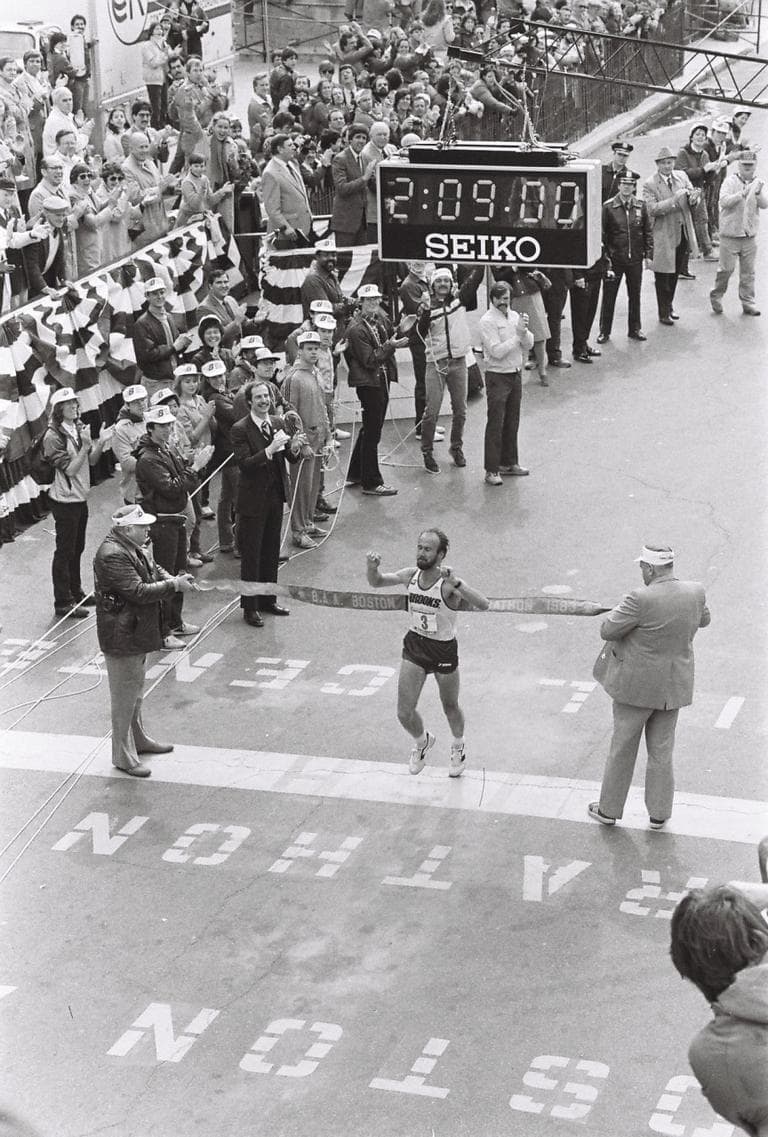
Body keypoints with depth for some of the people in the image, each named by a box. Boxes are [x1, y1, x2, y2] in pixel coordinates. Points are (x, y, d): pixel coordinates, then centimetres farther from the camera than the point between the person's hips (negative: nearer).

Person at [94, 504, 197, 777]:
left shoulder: (135, 548, 6)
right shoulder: (112, 556, -27)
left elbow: (154, 570, 16)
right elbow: (138, 591, -29)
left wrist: (173, 579, -6)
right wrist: (174, 585, -22)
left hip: (138, 631, 10)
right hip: (121, 638, -10)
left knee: (136, 690, 24)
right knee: (124, 696, 1)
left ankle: (138, 739, 40)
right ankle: (123, 756, 12)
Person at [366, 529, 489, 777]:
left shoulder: (448, 584, -25)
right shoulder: (411, 575, -10)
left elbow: (483, 605, -39)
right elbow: (376, 582, 7)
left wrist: (455, 582, -49)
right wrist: (372, 567, -16)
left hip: (444, 650, -4)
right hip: (414, 645, 4)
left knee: (450, 707, 18)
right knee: (404, 713, 1)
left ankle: (458, 747, 49)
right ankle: (422, 742, 35)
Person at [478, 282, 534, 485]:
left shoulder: (514, 316, 9)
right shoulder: (488, 321, -12)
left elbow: (529, 344, 6)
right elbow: (497, 351, -20)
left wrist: (524, 330, -13)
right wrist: (517, 335, -18)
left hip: (516, 374, 7)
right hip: (497, 377, -7)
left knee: (512, 422, 14)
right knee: (495, 424, -5)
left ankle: (509, 462, 26)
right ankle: (491, 470, -2)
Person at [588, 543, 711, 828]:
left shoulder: (641, 599, -27)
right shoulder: (695, 592, -8)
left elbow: (608, 631, -18)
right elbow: (702, 620, 14)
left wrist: (622, 609, 0)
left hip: (637, 685, -4)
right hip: (673, 687, 4)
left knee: (622, 748, 13)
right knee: (661, 750, 18)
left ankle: (609, 809, 26)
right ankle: (659, 813, 26)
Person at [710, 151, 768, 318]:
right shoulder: (730, 182, -6)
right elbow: (724, 201, -20)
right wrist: (742, 194, -34)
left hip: (750, 235, 3)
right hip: (730, 234, -3)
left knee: (748, 272, 8)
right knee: (726, 268, -1)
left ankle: (748, 302, 16)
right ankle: (716, 296, 20)